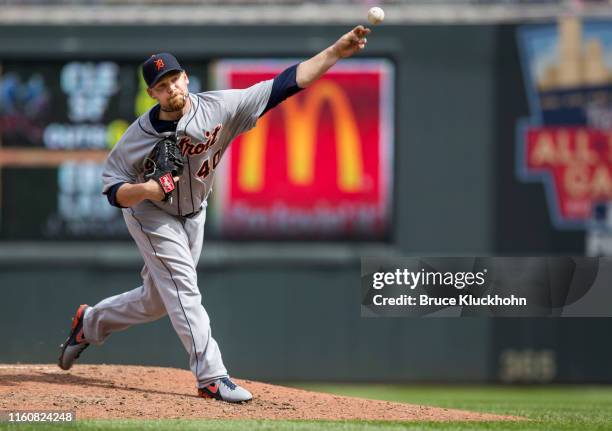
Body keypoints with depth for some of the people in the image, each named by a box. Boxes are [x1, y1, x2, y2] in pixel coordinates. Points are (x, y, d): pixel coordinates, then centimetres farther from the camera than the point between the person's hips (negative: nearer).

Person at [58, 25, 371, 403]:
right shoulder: (140, 135, -26)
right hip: (151, 215, -4)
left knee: (158, 300, 15)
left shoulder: (221, 108, -24)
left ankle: (89, 323, 38)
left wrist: (336, 52, -40)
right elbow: (113, 190, -18)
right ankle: (212, 377, -12)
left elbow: (285, 84, -30)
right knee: (184, 287, -14)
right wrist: (145, 190, -41)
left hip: (193, 214, 5)